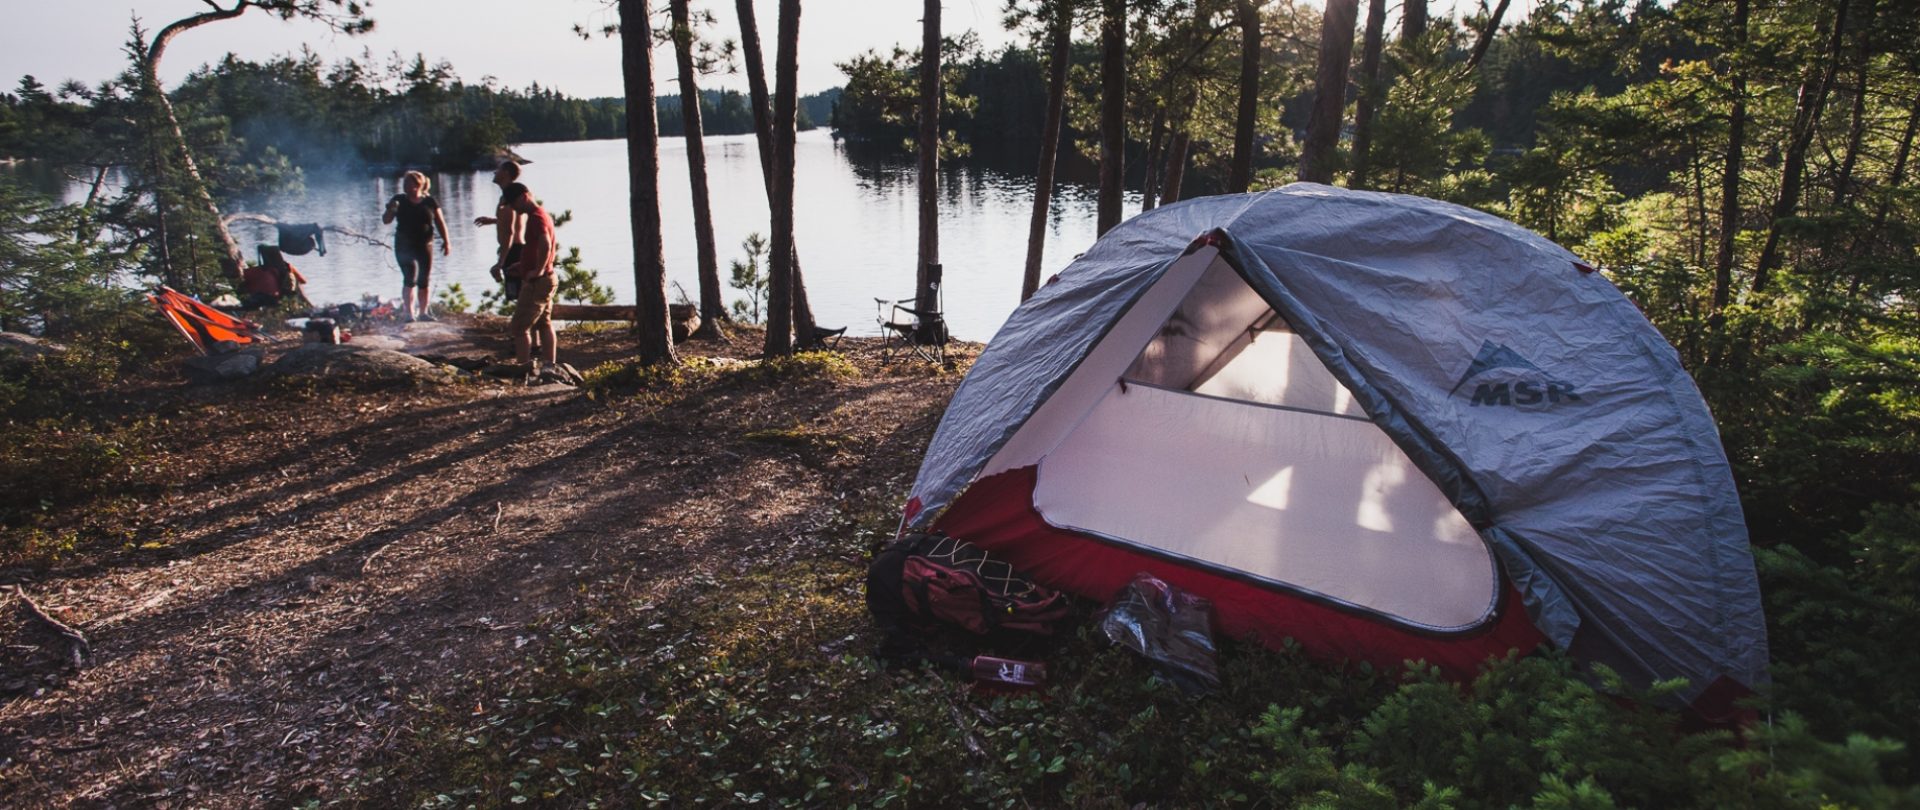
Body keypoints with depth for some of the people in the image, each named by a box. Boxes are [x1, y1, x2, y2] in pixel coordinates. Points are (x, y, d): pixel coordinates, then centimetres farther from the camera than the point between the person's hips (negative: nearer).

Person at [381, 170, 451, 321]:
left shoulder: (430, 201, 1)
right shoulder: (399, 200, 0)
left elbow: (440, 222, 6)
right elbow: (386, 221, 0)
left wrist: (446, 241, 0)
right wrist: (391, 210, -19)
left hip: (425, 245, 2)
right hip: (405, 246, -2)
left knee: (423, 281, 8)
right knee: (410, 277, -14)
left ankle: (423, 312, 19)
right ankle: (408, 312, -11)